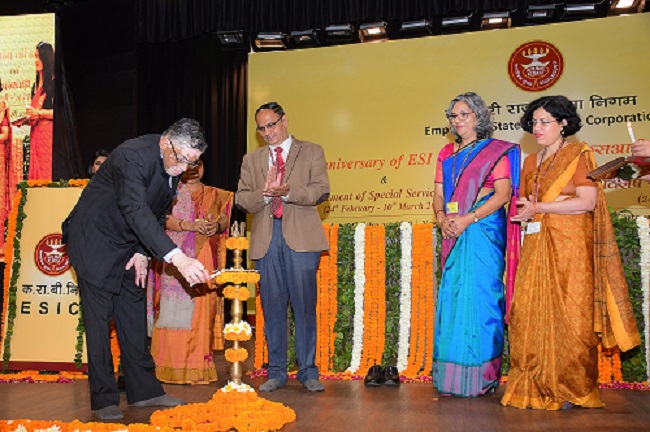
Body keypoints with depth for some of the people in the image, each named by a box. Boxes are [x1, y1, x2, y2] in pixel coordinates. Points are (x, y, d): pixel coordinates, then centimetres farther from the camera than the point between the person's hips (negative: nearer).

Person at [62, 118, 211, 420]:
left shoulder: (174, 167, -4)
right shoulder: (132, 155, -29)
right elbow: (137, 212, -41)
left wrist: (144, 252, -4)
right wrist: (178, 258, -49)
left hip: (130, 245, 7)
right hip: (95, 240, -7)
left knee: (134, 315, 8)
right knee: (99, 318, -5)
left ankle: (144, 390, 15)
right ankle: (104, 399, 4)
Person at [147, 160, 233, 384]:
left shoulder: (215, 195, 19)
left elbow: (225, 218, 9)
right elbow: (164, 219, -4)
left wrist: (216, 226, -14)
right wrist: (190, 225, -18)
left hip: (204, 260, 2)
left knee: (202, 310, -2)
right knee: (174, 311, -7)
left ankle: (198, 368, 2)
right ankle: (172, 367, -4)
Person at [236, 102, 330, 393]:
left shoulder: (311, 152, 11)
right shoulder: (251, 160, 20)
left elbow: (321, 190, -3)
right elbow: (241, 200, 9)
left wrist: (287, 191, -17)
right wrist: (264, 193, -11)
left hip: (300, 237, -3)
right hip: (266, 240, 3)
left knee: (304, 306, -2)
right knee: (272, 308, 6)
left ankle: (308, 371, 9)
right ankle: (276, 372, 16)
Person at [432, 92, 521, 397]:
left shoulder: (496, 150, 2)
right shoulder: (447, 152, 18)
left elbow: (503, 193, -8)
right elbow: (438, 193, 15)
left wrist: (468, 219, -16)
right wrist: (442, 217, -6)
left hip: (483, 229, -5)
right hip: (453, 232, 5)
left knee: (479, 294, -7)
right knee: (452, 295, 4)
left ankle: (481, 377, 2)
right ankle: (452, 375, 12)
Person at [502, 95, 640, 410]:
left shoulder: (579, 154, -1)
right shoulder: (531, 162, 17)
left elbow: (588, 202, -12)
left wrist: (540, 208, -11)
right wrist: (527, 209, -2)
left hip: (570, 246, -5)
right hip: (536, 248, 6)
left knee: (569, 315, -3)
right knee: (531, 314, -1)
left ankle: (571, 389, 9)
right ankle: (535, 387, 7)